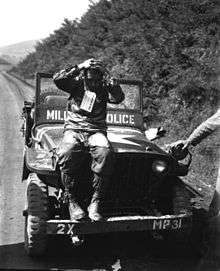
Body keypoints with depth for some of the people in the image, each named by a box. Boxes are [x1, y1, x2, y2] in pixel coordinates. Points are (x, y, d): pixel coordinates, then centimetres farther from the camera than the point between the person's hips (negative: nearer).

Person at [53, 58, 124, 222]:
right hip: (73, 129, -1)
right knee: (67, 153, -37)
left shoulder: (103, 88, 14)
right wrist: (79, 67, -12)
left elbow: (119, 98, -5)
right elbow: (58, 79, -7)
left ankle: (96, 202, -32)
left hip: (96, 130, 1)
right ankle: (71, 201, -26)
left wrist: (108, 78, -11)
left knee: (105, 152, -36)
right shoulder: (77, 83, 11)